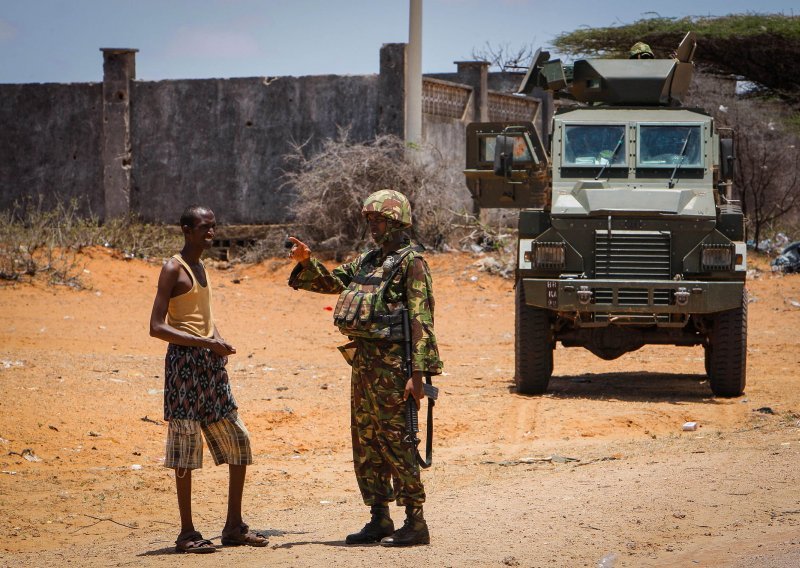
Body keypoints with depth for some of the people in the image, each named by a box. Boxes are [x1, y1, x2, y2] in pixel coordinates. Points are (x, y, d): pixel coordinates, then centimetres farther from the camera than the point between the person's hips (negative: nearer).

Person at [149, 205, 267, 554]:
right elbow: (157, 327, -15)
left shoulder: (201, 269, 17)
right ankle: (187, 533, 0)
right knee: (186, 445, -5)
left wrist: (219, 341, 4)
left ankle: (234, 526, 16)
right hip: (184, 361, -9)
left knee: (238, 442, 8)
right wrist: (204, 342, -21)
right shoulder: (173, 270, -8)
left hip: (211, 365, 9)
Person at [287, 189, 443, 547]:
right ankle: (379, 520, 17)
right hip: (363, 364, 9)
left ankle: (415, 522, -5)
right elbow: (330, 283, 26)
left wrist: (418, 372, -20)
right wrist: (306, 261, 6)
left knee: (394, 441, -9)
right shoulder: (367, 262, 17)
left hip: (392, 366, -9)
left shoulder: (411, 262, -8)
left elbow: (421, 320, -14)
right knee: (365, 442, 11)